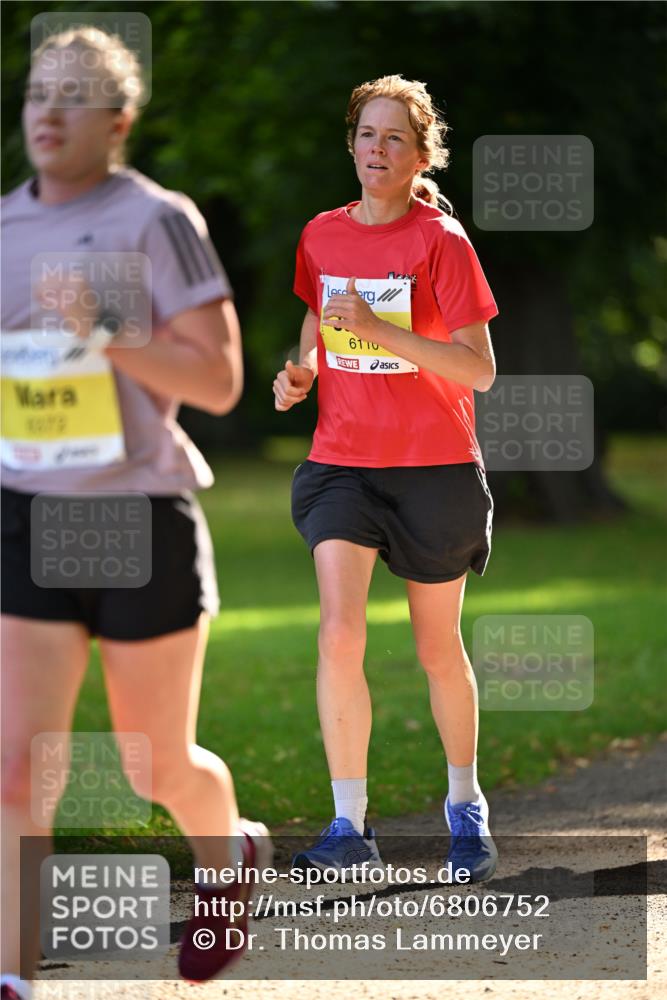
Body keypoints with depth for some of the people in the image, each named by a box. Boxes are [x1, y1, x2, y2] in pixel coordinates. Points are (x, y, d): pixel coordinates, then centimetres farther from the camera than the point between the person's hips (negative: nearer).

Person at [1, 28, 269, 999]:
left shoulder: (157, 220, -8)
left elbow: (221, 381, -12)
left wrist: (105, 336, -22)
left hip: (145, 520, -4)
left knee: (159, 768, 11)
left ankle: (232, 854, 44)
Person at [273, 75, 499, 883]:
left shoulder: (441, 242, -9)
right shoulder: (322, 236, 5)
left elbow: (480, 370, -13)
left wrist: (382, 329, -23)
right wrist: (298, 374, 1)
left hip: (434, 468, -3)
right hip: (342, 461, 3)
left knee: (438, 650, 9)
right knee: (339, 635, -14)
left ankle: (464, 803, 30)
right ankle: (349, 827, -7)